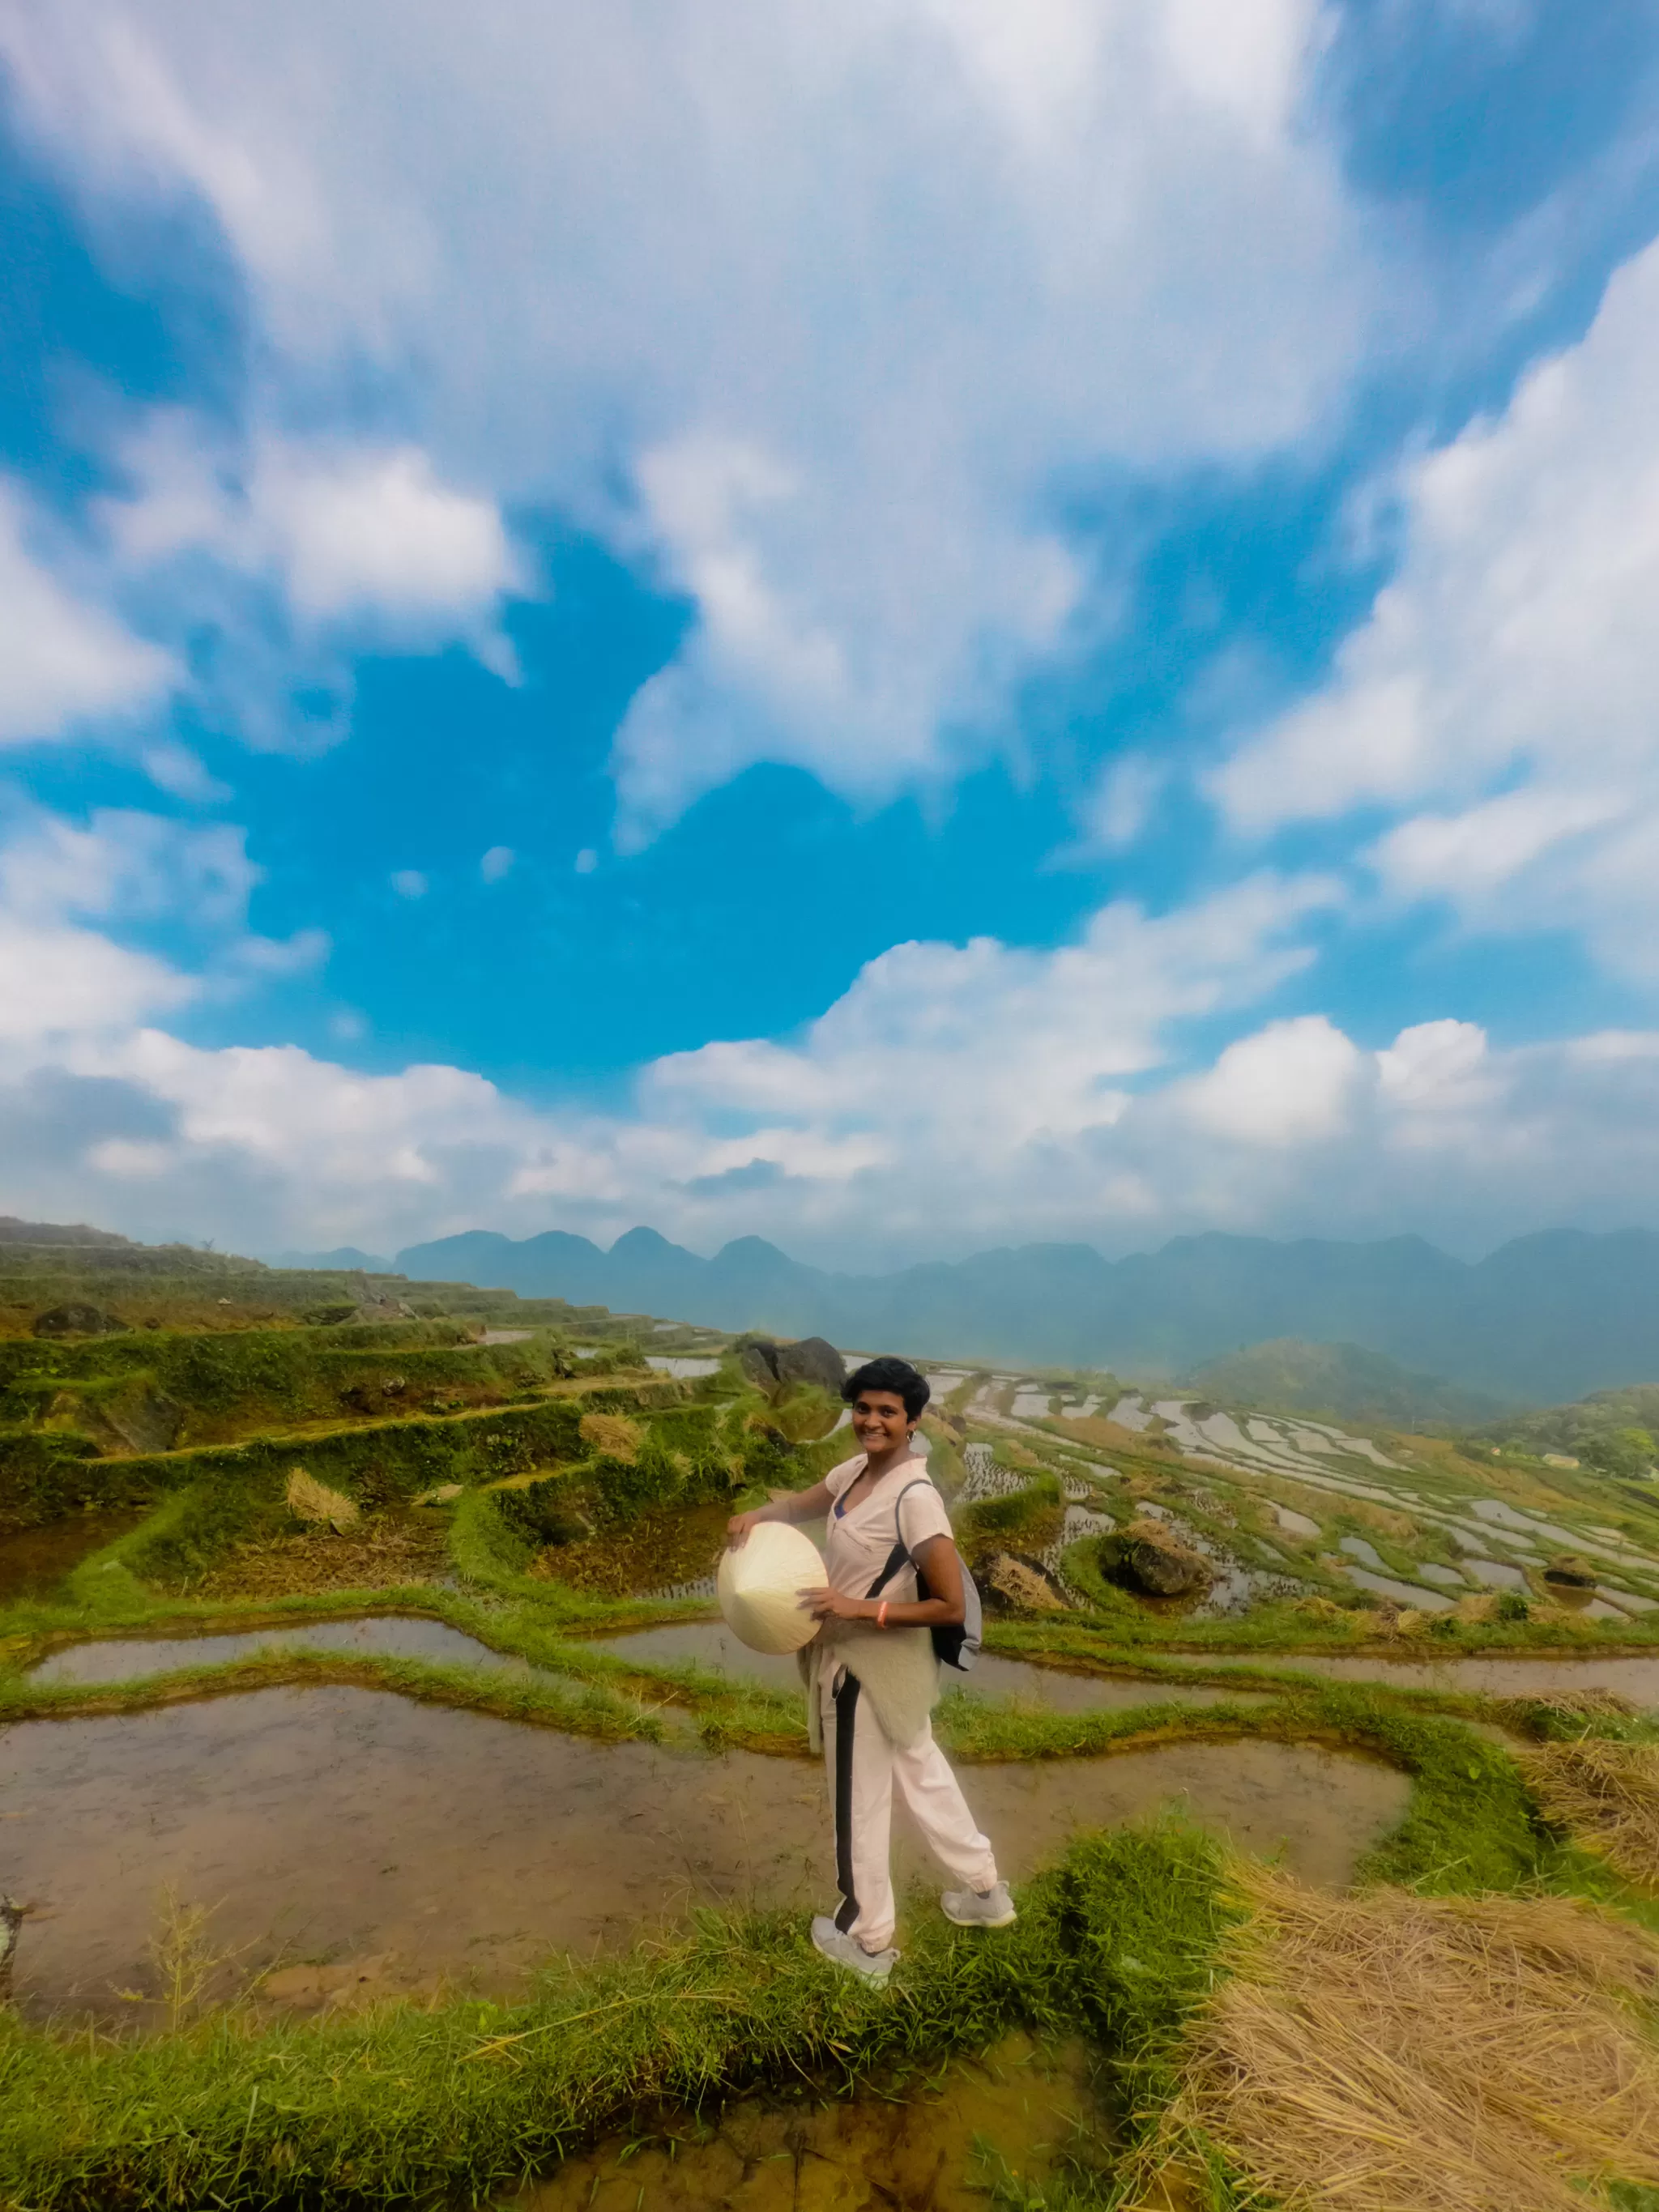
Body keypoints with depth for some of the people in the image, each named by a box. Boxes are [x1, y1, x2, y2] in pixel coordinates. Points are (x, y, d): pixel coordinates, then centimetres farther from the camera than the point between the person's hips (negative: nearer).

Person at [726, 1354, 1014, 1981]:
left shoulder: (915, 1498, -30)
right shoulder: (855, 1470, -6)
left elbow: (951, 1608, -26)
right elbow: (798, 1504, 7)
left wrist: (860, 1608, -28)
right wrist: (754, 1516, -15)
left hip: (869, 1665, -8)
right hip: (865, 1657, 8)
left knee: (858, 1803, 16)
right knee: (922, 1771, 26)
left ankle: (867, 1940, 42)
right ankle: (985, 1891, 49)